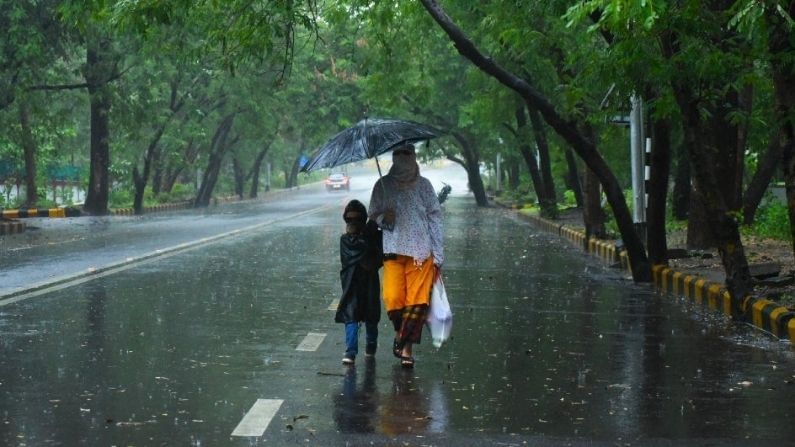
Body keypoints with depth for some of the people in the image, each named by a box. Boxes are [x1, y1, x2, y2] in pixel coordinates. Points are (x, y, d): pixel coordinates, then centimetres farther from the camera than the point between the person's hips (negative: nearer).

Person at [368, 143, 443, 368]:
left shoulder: (423, 185, 7)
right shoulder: (383, 185, 7)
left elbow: (435, 218, 6)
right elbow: (373, 214, 13)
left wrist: (438, 254, 0)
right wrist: (384, 218, -11)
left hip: (421, 251, 0)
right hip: (394, 250, 0)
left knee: (417, 299, -6)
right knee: (393, 299, -10)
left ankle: (406, 348, 3)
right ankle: (399, 331, 20)